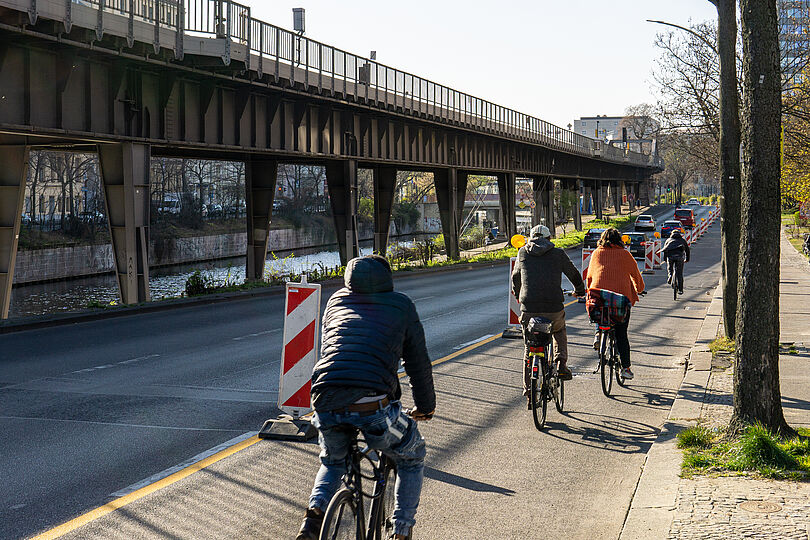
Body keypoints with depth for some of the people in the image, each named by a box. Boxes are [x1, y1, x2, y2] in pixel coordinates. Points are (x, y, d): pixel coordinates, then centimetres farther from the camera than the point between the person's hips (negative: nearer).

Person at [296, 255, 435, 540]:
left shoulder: (337, 300, 28)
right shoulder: (401, 305, 19)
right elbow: (418, 362, 22)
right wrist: (426, 406, 37)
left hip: (326, 401, 3)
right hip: (373, 404, -3)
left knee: (332, 461, 33)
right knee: (412, 458, 26)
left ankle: (315, 512, 6)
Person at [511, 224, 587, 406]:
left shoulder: (523, 253, 11)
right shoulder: (558, 254, 7)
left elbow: (515, 277, 26)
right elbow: (574, 275, 19)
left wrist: (518, 295, 46)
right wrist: (579, 290, 41)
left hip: (529, 309, 1)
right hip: (554, 309, 0)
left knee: (528, 349, 14)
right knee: (560, 332, 32)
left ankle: (528, 391, 12)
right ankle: (561, 363, 11)